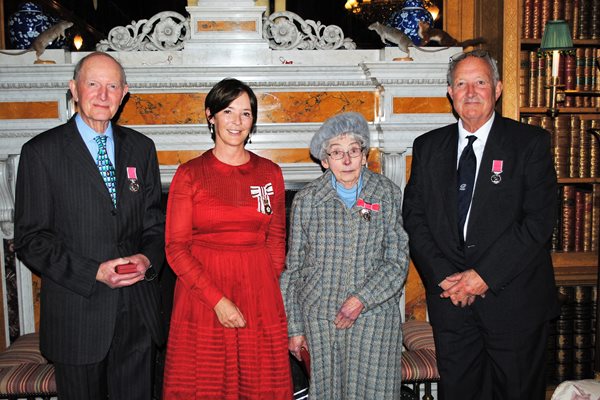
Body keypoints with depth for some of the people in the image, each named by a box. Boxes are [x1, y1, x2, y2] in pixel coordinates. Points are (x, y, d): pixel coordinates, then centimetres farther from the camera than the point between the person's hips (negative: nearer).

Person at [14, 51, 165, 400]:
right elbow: (31, 240, -7)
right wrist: (94, 273, -17)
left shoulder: (141, 148, 8)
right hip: (77, 314, -3)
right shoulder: (41, 152, -4)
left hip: (137, 312, 3)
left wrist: (148, 258, -10)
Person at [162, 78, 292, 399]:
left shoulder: (270, 173, 5)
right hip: (201, 295, -2)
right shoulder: (190, 174, -3)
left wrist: (269, 287, 0)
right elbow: (176, 248, -6)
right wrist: (217, 299, -13)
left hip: (258, 291, 2)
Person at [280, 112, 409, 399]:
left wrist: (362, 298, -13)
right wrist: (294, 326, 5)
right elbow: (293, 267, 5)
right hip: (320, 316, 0)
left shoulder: (387, 194, 2)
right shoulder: (306, 200, 1)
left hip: (375, 314, 0)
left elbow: (398, 261, 0)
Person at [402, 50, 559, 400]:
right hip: (449, 298, 3)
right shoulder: (428, 147, 8)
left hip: (514, 299, -2)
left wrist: (484, 275, -15)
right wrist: (444, 277, -9)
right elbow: (414, 217, 3)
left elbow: (540, 221, -10)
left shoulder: (530, 142, -2)